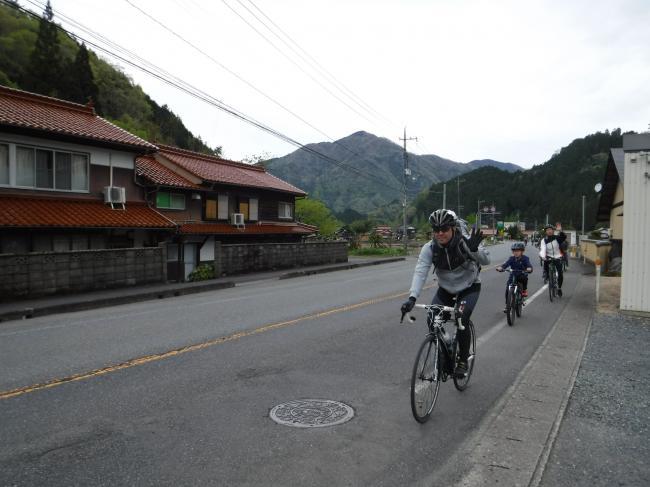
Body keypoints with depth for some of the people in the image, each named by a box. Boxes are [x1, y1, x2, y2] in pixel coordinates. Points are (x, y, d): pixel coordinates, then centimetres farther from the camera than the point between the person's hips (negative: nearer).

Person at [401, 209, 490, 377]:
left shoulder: (465, 242, -24)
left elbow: (486, 260, -34)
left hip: (469, 289, -2)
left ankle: (463, 360, 2)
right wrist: (412, 298, -45)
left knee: (462, 321, -22)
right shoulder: (429, 248, -20)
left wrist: (474, 249, -57)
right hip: (445, 290, 3)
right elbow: (420, 272, -31)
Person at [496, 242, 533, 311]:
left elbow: (529, 265, -22)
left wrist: (529, 268, -46)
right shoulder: (512, 259, -3)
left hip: (522, 275, -2)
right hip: (513, 276, 2)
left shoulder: (525, 258, -8)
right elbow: (506, 264, -16)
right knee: (507, 290, -11)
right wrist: (500, 267, -38)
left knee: (524, 278, -37)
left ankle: (524, 290, -7)